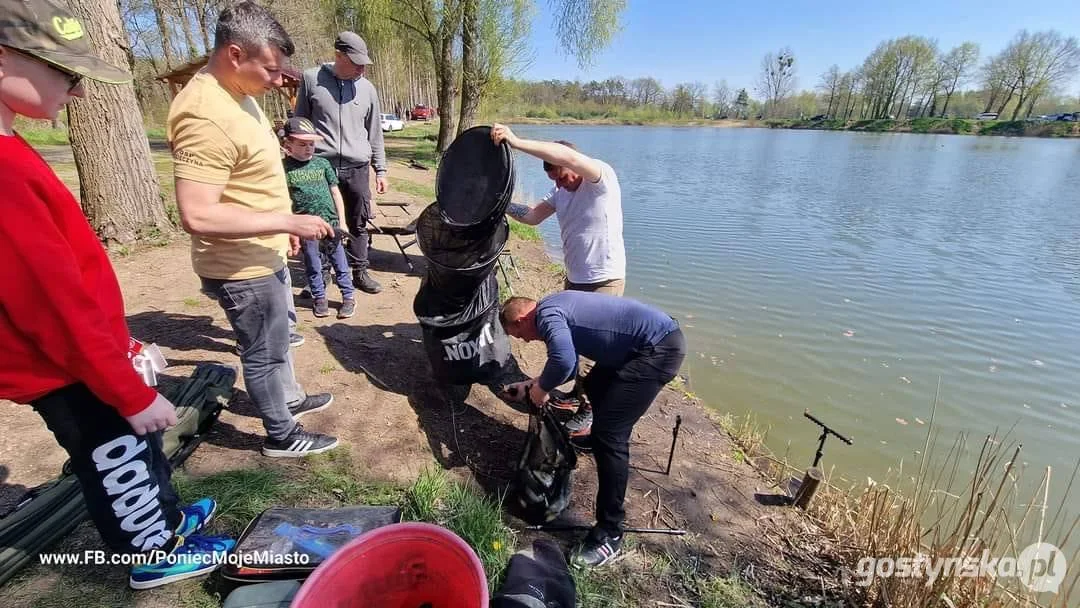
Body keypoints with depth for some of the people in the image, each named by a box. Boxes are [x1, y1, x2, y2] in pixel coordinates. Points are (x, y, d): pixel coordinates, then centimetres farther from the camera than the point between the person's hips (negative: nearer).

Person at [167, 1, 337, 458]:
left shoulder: (238, 94, 6)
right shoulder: (205, 116, -26)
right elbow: (197, 215, -31)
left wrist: (281, 227, 17)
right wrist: (287, 221, -28)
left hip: (265, 255, 10)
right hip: (241, 268, -9)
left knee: (277, 338, 25)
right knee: (265, 352, 8)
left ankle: (289, 399, 47)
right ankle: (282, 436, 28)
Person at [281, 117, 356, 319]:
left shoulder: (322, 163, 3)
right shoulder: (284, 167, -2)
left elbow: (335, 192, 7)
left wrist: (342, 220, 4)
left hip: (330, 221, 1)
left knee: (340, 262, 8)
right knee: (312, 264, 10)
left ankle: (348, 296, 16)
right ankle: (319, 297, 24)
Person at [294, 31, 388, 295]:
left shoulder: (366, 88, 6)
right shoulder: (311, 79, 1)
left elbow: (374, 133, 12)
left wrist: (380, 169, 9)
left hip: (357, 168, 2)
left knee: (358, 224, 6)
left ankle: (360, 273, 18)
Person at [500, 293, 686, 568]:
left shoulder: (546, 314, -15)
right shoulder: (555, 308, 16)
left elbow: (563, 362, -34)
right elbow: (567, 358, 25)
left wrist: (542, 389, -14)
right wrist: (532, 383, 22)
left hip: (659, 349, -11)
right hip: (654, 339, 11)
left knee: (608, 434, -11)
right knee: (596, 386, 31)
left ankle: (609, 534, 0)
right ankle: (599, 439, 58)